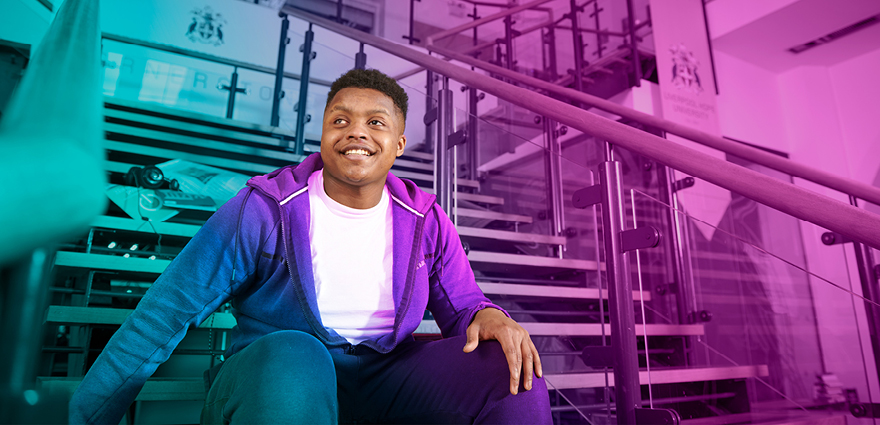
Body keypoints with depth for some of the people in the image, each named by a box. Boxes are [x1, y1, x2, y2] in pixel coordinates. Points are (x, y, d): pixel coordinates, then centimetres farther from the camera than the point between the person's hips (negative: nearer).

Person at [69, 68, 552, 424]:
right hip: (273, 376, -2)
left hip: (384, 383, 3)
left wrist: (489, 316, -18)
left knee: (509, 369, -20)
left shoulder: (426, 222, 1)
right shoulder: (262, 212, -9)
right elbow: (165, 314, -7)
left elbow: (462, 307, 7)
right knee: (292, 356, -38)